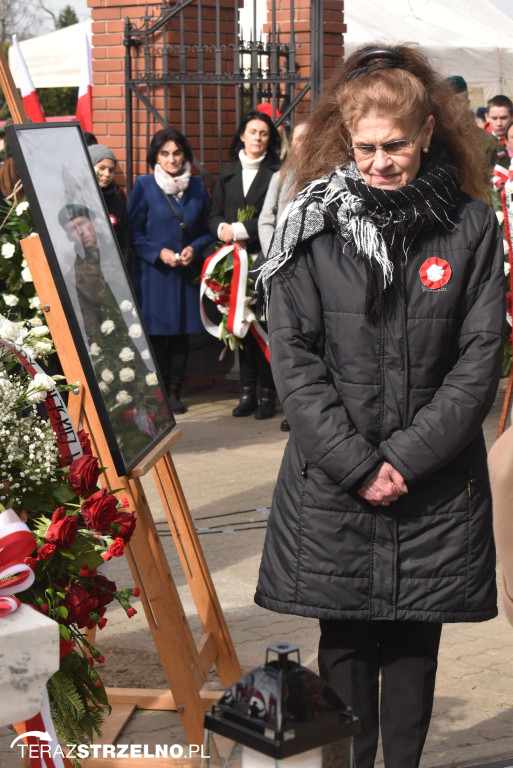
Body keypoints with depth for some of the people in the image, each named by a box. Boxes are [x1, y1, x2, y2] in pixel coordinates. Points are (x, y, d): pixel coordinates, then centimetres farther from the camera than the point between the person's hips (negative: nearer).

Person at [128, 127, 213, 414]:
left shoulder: (197, 186, 9)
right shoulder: (144, 186, -1)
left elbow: (208, 229, 13)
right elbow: (134, 232, 0)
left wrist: (194, 248, -6)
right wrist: (159, 252, -13)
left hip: (187, 272, 3)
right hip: (152, 272, -3)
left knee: (181, 333, 4)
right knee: (156, 332, -3)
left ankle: (174, 392, 13)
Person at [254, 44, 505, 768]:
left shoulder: (471, 226, 0)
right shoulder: (312, 224, -1)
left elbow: (480, 356, -2)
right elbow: (293, 355, -4)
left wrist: (405, 457, -10)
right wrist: (355, 463, -11)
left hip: (435, 483, 0)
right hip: (332, 482, 0)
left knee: (414, 644, 9)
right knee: (345, 646, 7)